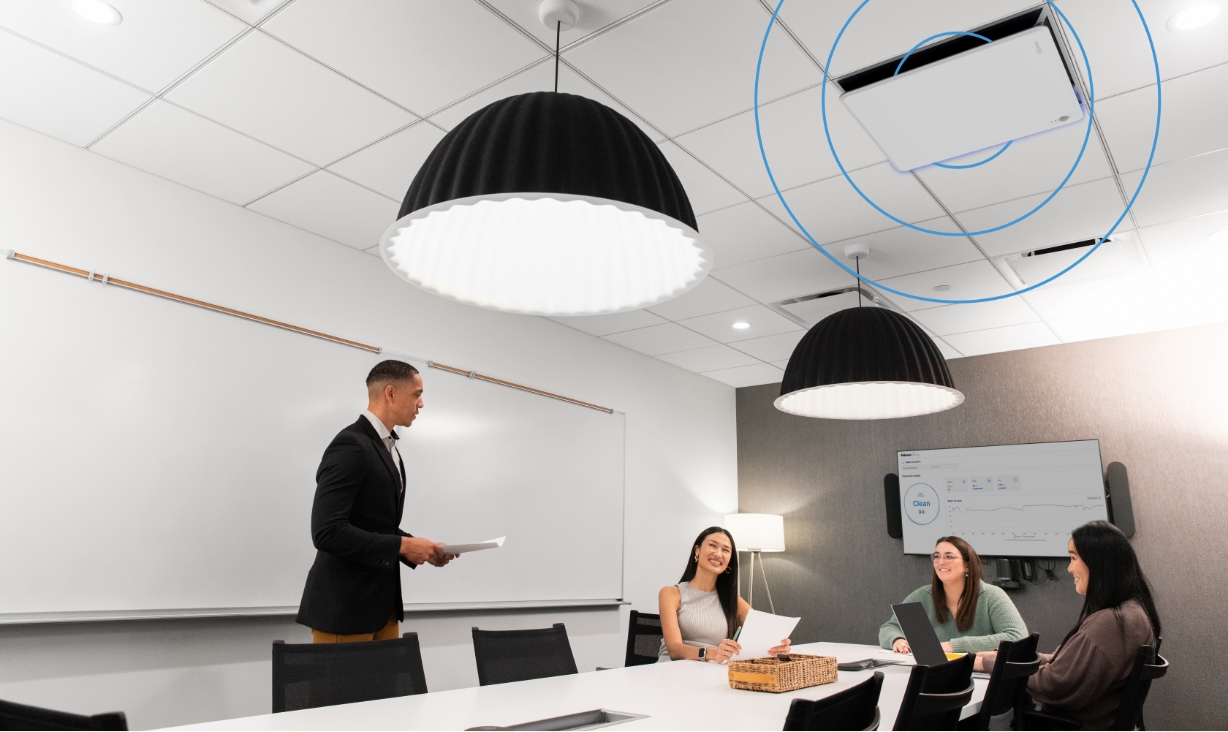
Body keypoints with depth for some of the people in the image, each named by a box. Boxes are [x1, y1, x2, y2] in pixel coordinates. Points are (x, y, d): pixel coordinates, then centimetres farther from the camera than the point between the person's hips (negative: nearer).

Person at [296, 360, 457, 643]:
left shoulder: (388, 448, 14)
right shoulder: (350, 445, -17)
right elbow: (328, 532, -25)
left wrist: (421, 548, 5)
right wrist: (402, 545, -20)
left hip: (382, 604, 9)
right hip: (345, 606, -9)